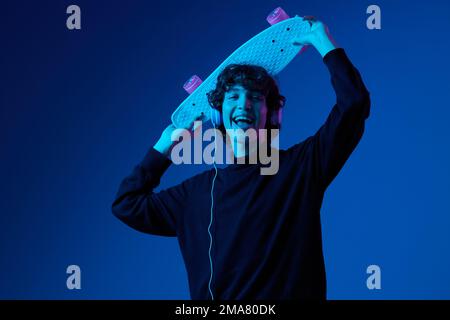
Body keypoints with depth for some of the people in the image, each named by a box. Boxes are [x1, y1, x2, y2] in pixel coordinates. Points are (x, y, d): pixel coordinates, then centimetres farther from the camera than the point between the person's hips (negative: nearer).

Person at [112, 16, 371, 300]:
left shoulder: (299, 167, 5)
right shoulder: (198, 190, 16)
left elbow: (354, 104, -2)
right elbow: (127, 205, 24)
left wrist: (325, 44, 7)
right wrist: (164, 147, 24)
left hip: (289, 296, -3)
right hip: (213, 302, 3)